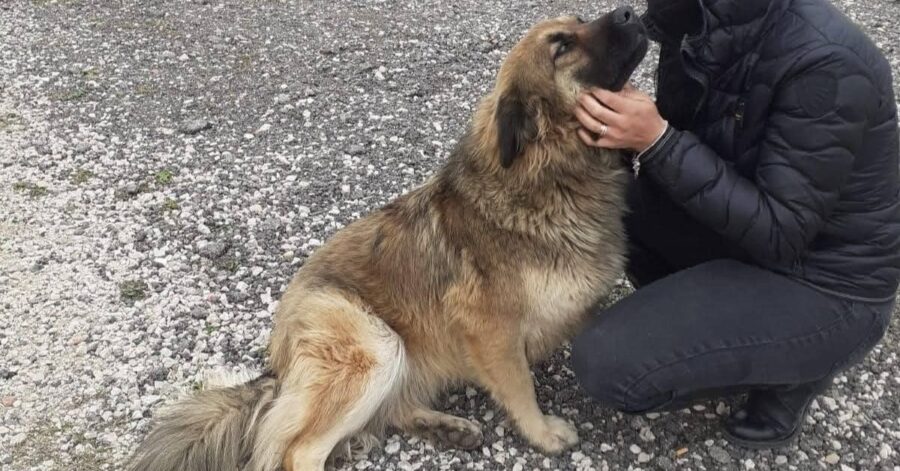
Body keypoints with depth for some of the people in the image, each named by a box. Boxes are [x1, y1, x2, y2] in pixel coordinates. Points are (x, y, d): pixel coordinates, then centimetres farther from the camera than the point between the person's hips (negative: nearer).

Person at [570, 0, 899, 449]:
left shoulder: (826, 63, -29)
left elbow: (781, 234, -26)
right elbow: (686, 143, 3)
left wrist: (657, 140, -30)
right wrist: (627, 125, -18)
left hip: (822, 283, -7)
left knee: (606, 363, -19)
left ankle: (786, 369, 5)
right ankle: (704, 317, 12)